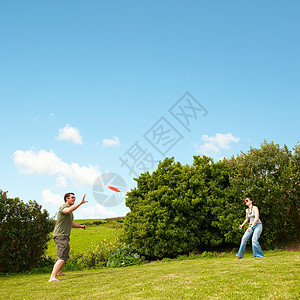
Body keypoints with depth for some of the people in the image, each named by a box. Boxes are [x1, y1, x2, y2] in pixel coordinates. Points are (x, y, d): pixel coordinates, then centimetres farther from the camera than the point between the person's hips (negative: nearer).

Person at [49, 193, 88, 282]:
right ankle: (52, 277, -27)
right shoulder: (64, 207, -14)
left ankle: (59, 272, 47)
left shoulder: (69, 209, 18)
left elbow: (71, 223, 26)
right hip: (60, 235, -11)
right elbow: (69, 210, -41)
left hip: (65, 236, 11)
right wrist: (81, 203, -46)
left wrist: (81, 226, 12)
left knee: (65, 254, 27)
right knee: (62, 258, -20)